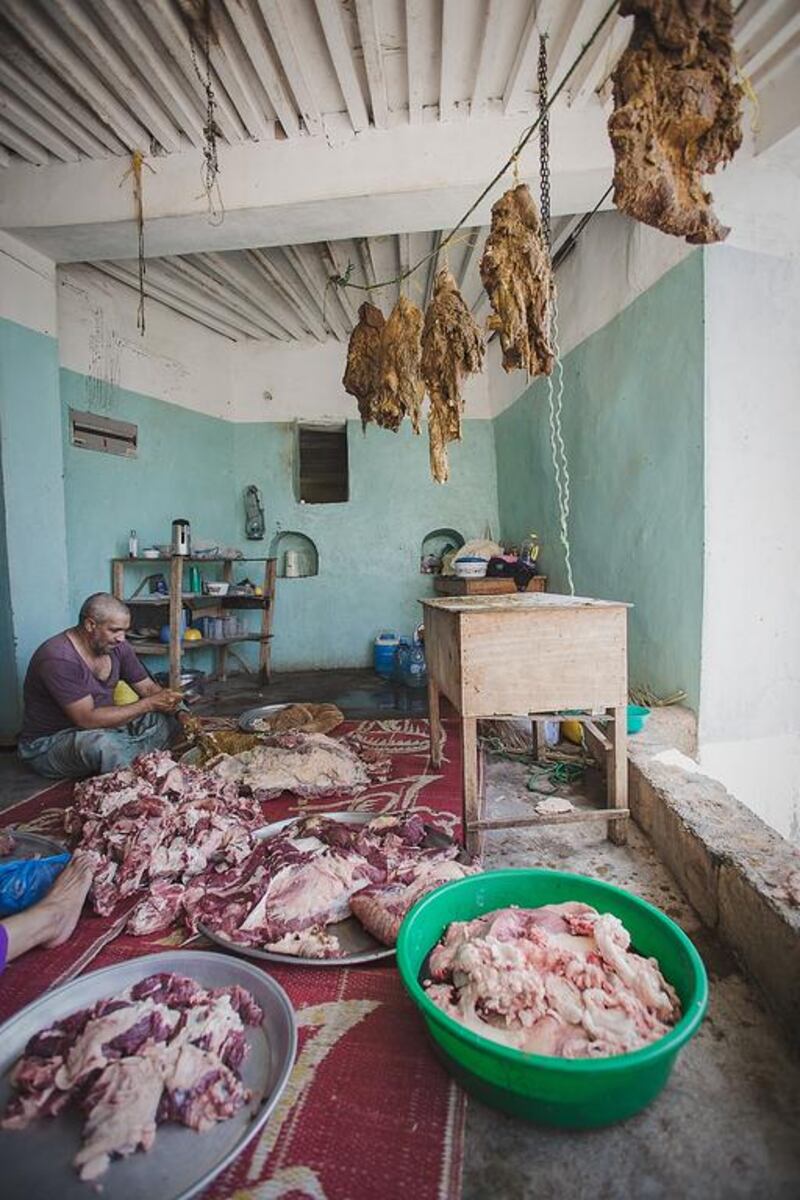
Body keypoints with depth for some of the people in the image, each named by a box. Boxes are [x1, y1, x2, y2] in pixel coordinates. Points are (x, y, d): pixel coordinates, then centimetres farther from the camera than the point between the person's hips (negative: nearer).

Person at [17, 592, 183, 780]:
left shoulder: (116, 646, -3)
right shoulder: (57, 659, -26)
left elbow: (148, 687, 3)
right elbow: (88, 719, -30)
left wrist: (167, 699, -20)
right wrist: (148, 704, -27)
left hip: (104, 728, 7)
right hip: (48, 745, -7)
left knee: (162, 719, -10)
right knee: (102, 743, -37)